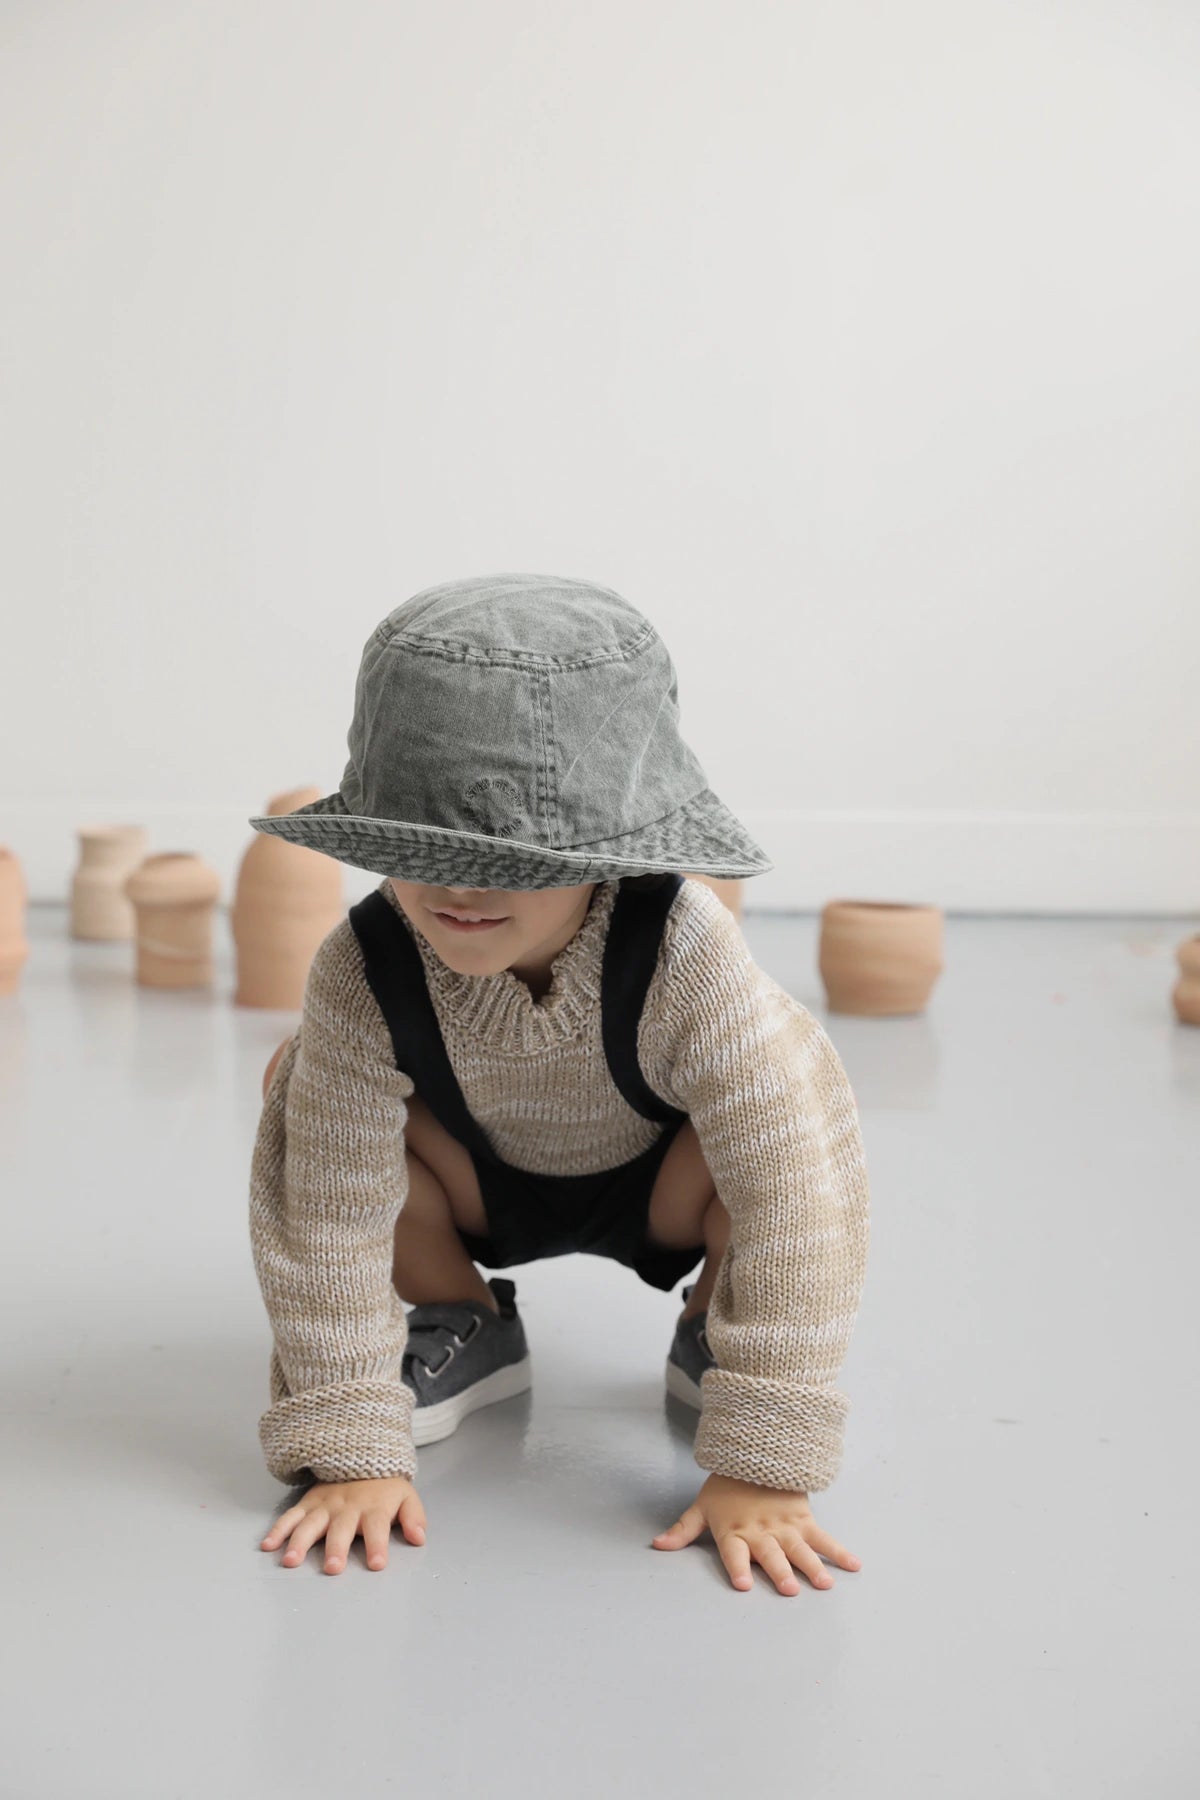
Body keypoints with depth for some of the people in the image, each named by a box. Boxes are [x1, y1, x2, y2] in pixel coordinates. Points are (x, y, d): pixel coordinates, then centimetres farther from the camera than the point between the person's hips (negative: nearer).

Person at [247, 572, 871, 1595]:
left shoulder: (688, 957, -41)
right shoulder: (363, 975, -34)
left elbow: (798, 1199, -42)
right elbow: (329, 1214, -29)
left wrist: (760, 1469, -43)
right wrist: (350, 1451, -30)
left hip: (657, 1183, -1)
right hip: (481, 1183, 2)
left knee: (797, 1116, -33)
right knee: (304, 1093, -24)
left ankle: (717, 1334, 1)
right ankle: (459, 1326, 3)